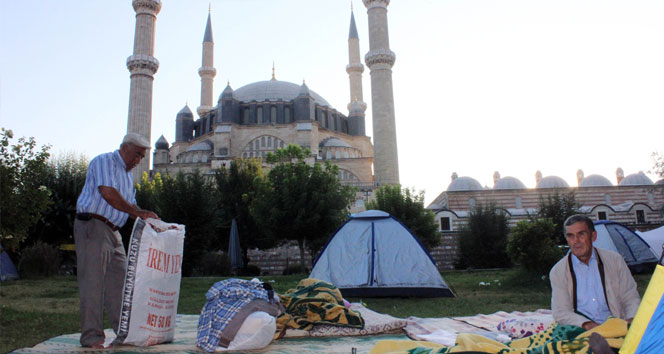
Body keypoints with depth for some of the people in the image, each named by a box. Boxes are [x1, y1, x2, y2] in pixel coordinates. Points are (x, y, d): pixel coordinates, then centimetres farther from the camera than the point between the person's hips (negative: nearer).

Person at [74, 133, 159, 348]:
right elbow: (108, 193, -20)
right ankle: (91, 336, -1)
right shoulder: (103, 161, -6)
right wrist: (138, 212, -17)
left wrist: (148, 219, 3)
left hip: (113, 232, 9)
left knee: (119, 281, 9)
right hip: (93, 227, -9)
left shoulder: (127, 174, 22)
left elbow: (130, 205, 20)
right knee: (93, 282, -7)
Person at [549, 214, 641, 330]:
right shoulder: (558, 272, 5)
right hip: (579, 331, -1)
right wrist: (587, 324, -17)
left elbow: (631, 299, 15)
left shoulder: (615, 260, 11)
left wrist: (630, 321, -6)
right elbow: (561, 313, 1)